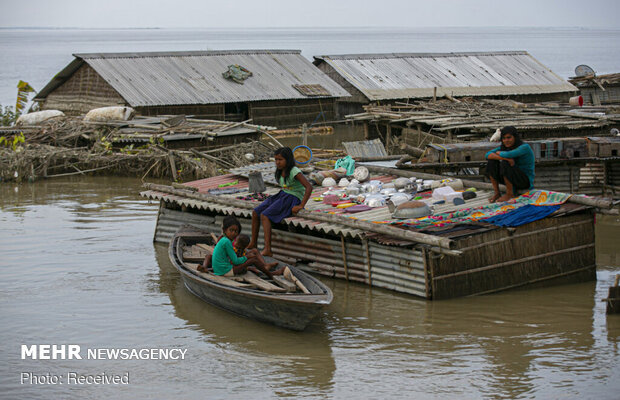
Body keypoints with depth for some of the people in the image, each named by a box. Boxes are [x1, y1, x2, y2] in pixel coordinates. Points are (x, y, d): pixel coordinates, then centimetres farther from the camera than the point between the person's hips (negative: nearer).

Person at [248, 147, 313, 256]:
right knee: (255, 213, 1)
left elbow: (309, 187, -25)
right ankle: (253, 243, 13)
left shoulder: (294, 172, -17)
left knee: (264, 215, -24)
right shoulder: (281, 171, 10)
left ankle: (267, 249, -30)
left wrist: (301, 206, -26)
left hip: (293, 198, -9)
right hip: (283, 195, 9)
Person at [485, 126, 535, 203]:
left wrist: (499, 153, -11)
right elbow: (488, 155, -14)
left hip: (526, 181, -6)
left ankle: (510, 194, -16)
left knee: (505, 163, -30)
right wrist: (506, 158, -29)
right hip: (510, 180, 7)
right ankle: (497, 193, -8)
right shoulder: (504, 147, 1)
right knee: (491, 162, -12)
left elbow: (507, 155, -34)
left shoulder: (525, 147, -19)